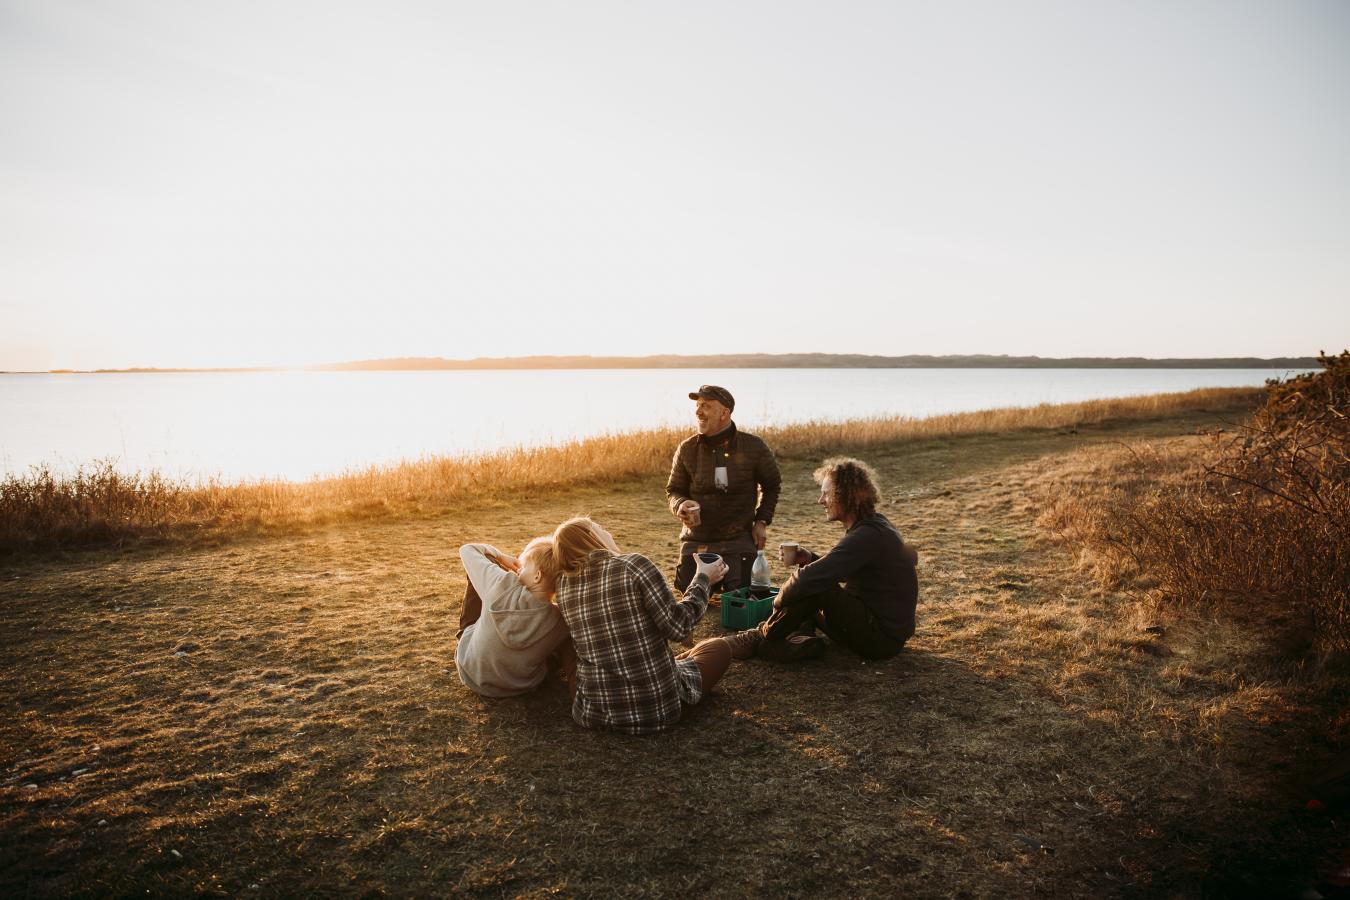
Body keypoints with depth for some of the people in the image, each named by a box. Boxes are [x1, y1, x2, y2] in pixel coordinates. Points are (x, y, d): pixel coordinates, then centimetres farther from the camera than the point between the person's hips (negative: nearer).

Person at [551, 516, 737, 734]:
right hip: (658, 707, -6)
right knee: (719, 647, 22)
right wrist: (703, 579, -2)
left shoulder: (563, 585, 0)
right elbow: (678, 627, -17)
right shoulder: (633, 564, -17)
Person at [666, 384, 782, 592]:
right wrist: (680, 505, -16)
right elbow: (673, 490, 7)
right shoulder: (687, 449, -3)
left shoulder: (754, 447, -6)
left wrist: (762, 521, 0)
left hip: (738, 541, -1)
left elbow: (771, 485, 9)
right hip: (696, 540, 2)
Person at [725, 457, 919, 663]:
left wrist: (780, 598, -11)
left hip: (883, 637, -10)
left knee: (814, 588, -23)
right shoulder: (873, 524, 9)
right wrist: (809, 558, 1)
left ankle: (761, 639, -7)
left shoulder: (868, 536, -23)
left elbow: (812, 578, -29)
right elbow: (837, 571, 19)